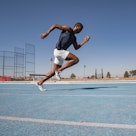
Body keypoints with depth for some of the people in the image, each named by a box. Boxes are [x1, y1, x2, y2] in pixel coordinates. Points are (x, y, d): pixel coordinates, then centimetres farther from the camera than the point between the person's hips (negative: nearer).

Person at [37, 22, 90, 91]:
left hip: (61, 52, 9)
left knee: (54, 71, 9)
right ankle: (59, 70, -11)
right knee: (76, 59, -14)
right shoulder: (68, 29, 0)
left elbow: (76, 47, 21)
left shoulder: (74, 37, 24)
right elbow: (55, 25, -5)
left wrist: (84, 41, 14)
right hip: (59, 50, -9)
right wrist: (47, 33, -16)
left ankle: (40, 82, 15)